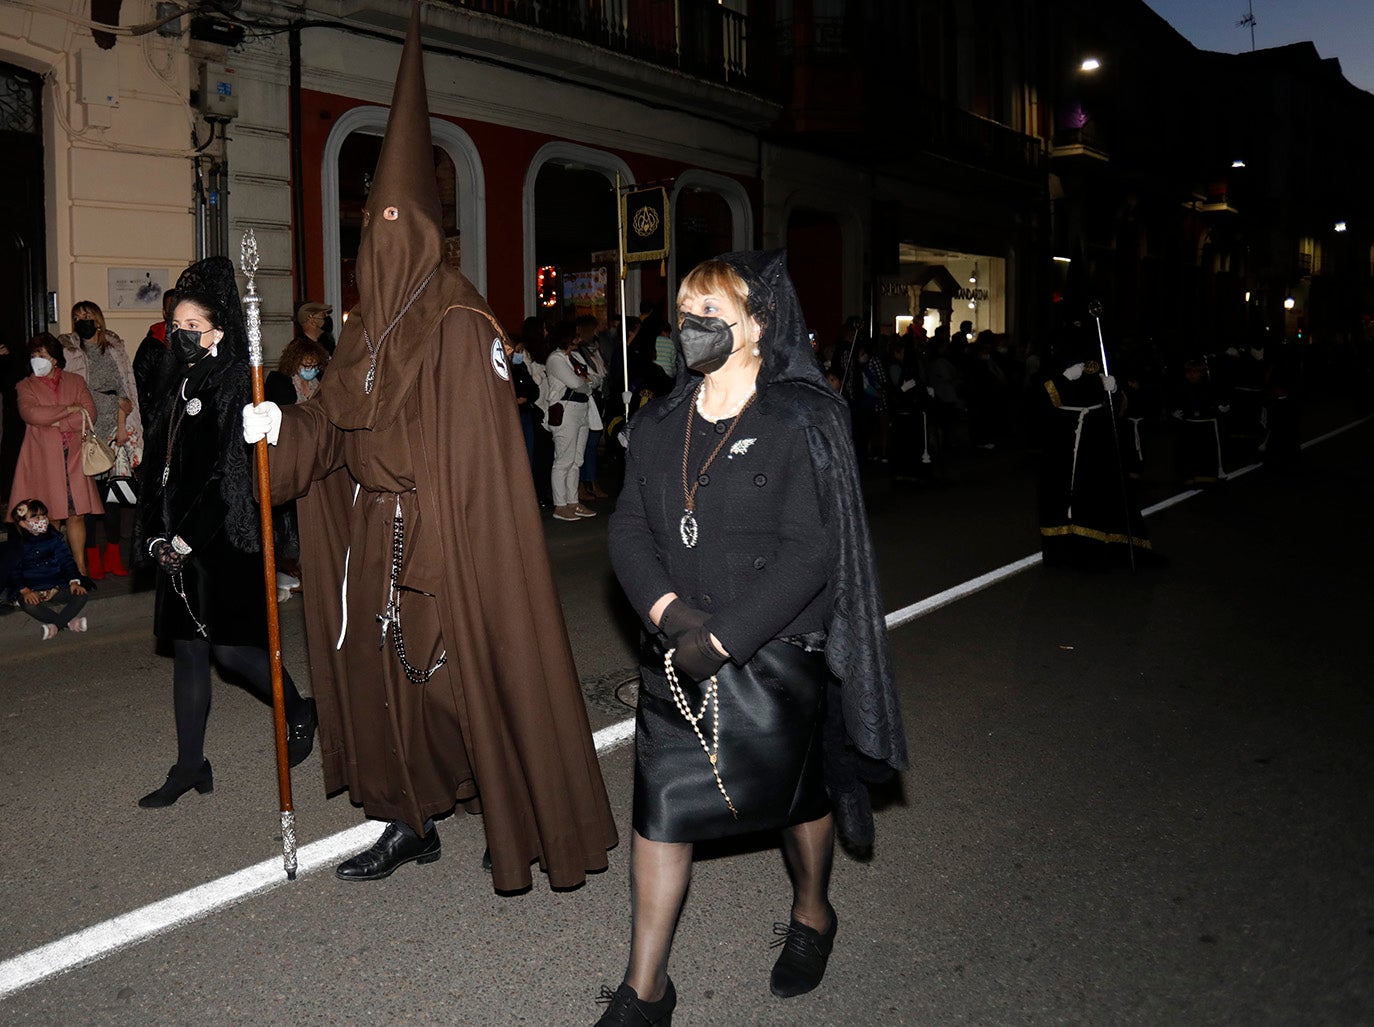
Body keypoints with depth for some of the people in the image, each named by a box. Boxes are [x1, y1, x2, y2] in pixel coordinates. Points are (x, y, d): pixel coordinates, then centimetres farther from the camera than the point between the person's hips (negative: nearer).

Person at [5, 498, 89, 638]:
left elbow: (66, 559, 7)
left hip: (56, 586, 3)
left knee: (81, 596, -23)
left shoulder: (55, 537, 6)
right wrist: (24, 591, -20)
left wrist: (74, 581, -9)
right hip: (31, 590, -3)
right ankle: (70, 621, -35)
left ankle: (55, 625, -33)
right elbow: (14, 571, -4)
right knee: (29, 606, -37)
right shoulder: (17, 544, -2)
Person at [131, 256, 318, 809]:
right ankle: (190, 767, 17)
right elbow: (158, 467, 15)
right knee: (187, 650, 9)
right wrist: (156, 537, 6)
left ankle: (300, 711, 22)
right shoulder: (178, 387, 14)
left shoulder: (234, 386, -9)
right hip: (180, 542, 7)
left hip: (224, 538, -7)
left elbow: (230, 473, -16)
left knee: (230, 648, -4)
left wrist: (186, 539, -15)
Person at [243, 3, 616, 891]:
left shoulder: (460, 324, -11)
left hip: (447, 540, -8)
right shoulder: (374, 323, 12)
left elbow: (478, 447, -16)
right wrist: (285, 426, -10)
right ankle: (412, 825, 25)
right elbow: (335, 421, 10)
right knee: (385, 669, 12)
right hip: (379, 538, 8)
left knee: (473, 668, -1)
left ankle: (525, 821, 15)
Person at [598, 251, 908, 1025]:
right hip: (678, 657, 4)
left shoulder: (802, 425, -12)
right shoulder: (661, 426, 4)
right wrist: (667, 609, -18)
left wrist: (723, 637, -21)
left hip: (775, 652, -4)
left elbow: (811, 552, -18)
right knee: (662, 806, 4)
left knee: (799, 789, 15)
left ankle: (812, 915, 45)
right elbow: (629, 530, 1)